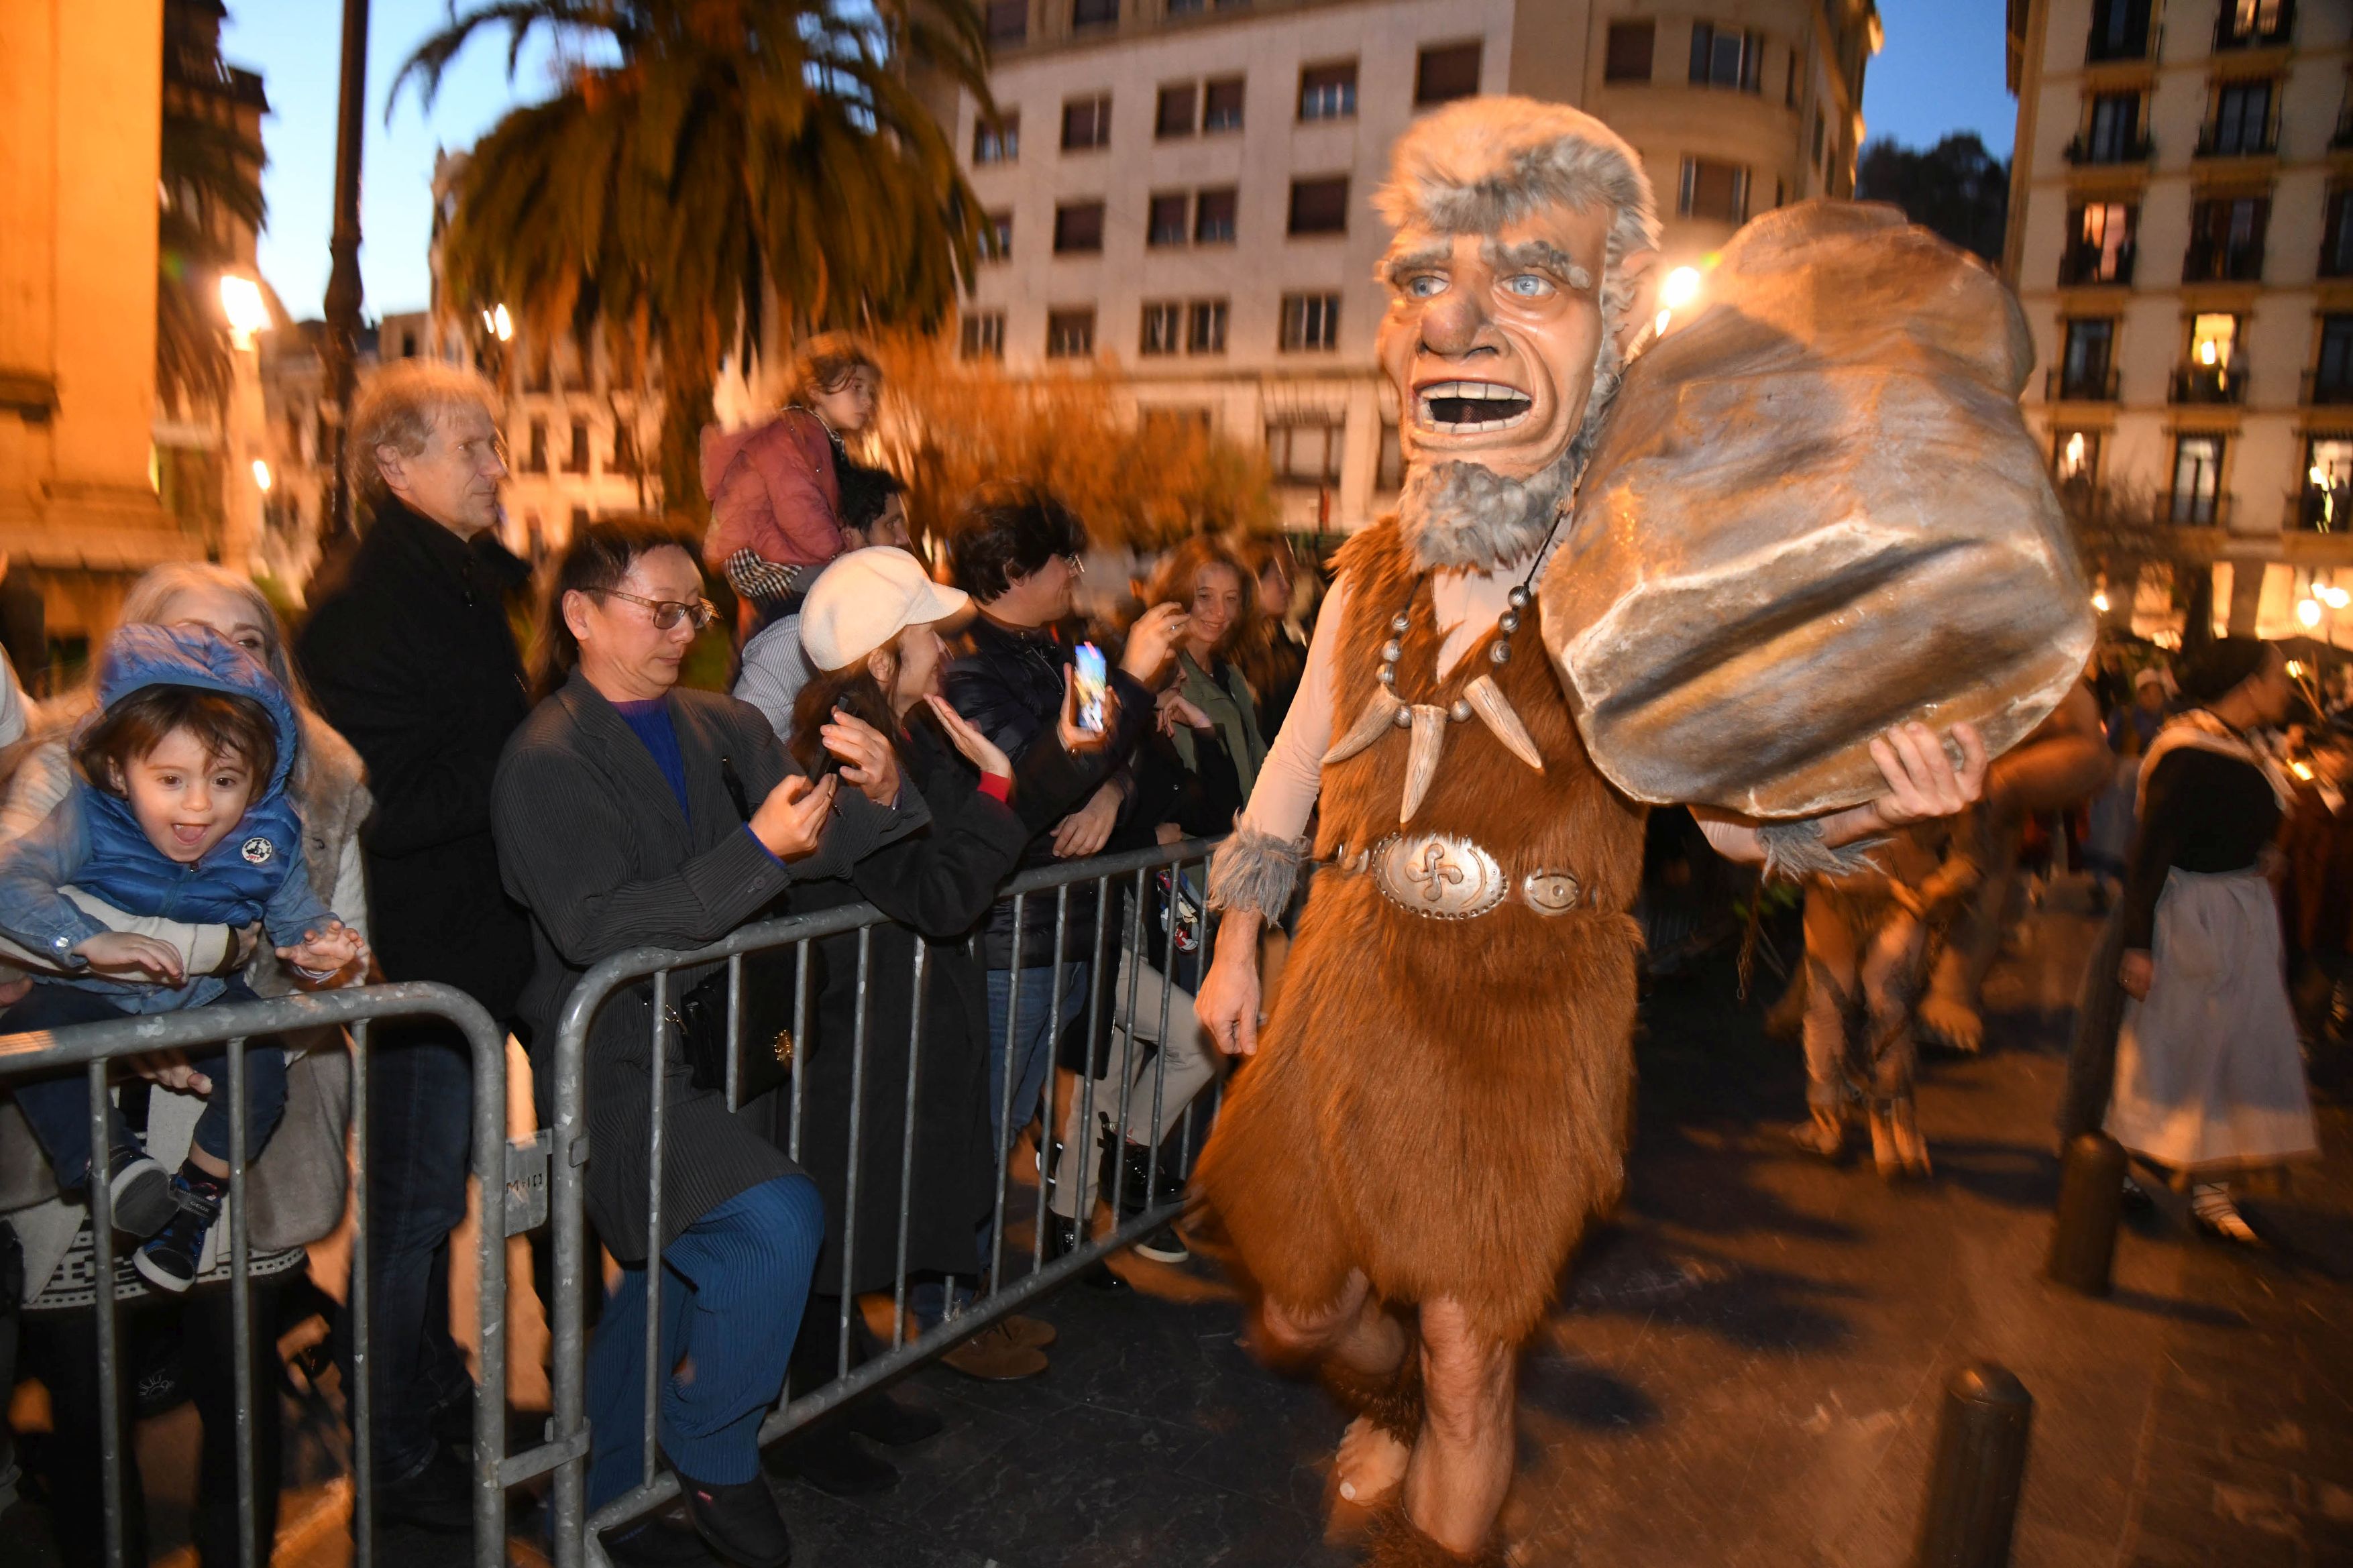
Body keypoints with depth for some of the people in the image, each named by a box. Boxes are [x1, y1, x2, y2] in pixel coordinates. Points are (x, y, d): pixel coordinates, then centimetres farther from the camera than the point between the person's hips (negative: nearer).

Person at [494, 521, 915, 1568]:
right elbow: (598, 931, -22)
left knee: (682, 1272, 19)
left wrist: (873, 796, -18)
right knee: (778, 1219, -25)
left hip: (704, 1038, 7)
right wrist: (757, 850, -30)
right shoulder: (546, 763, -10)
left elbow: (814, 843, 4)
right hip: (610, 1060, -7)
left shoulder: (717, 726, 7)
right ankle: (715, 1462, 2)